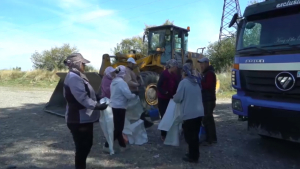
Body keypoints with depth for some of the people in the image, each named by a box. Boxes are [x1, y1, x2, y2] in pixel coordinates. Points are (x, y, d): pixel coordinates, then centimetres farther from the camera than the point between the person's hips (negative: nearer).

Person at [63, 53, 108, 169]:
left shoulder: (77, 77, 15)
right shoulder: (73, 78, -19)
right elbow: (82, 98, -27)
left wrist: (98, 98, 12)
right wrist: (98, 106, -23)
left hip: (83, 118, 11)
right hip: (79, 120, -11)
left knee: (86, 145, 21)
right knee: (82, 147, 2)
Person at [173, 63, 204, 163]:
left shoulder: (183, 82, -11)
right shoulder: (195, 82, 12)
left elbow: (177, 98, -11)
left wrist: (174, 97, 10)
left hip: (189, 114, -8)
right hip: (199, 112, 8)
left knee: (189, 136, 6)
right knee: (195, 135, 19)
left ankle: (193, 157, 15)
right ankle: (195, 154, 31)